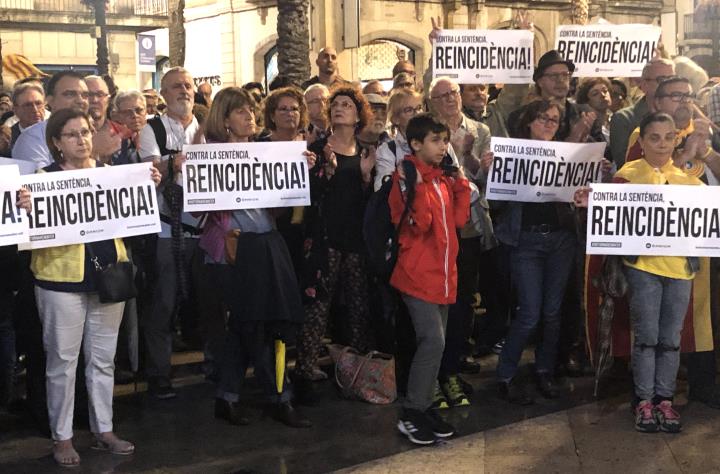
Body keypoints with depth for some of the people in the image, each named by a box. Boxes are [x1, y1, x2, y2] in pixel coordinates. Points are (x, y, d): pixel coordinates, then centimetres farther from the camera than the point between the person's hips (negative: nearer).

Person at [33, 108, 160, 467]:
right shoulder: (45, 178, -4)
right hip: (62, 279, -4)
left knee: (103, 358, 13)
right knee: (62, 359, 2)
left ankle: (103, 430, 25)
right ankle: (62, 437, 15)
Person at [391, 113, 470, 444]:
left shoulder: (444, 179, 13)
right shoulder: (406, 178, -10)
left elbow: (459, 219, 7)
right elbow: (417, 226, -19)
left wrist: (461, 181, 3)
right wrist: (418, 187, -28)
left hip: (442, 273, 8)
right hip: (418, 274, -8)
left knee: (435, 343, 11)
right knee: (433, 341, -15)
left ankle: (423, 408, 20)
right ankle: (410, 415, -5)